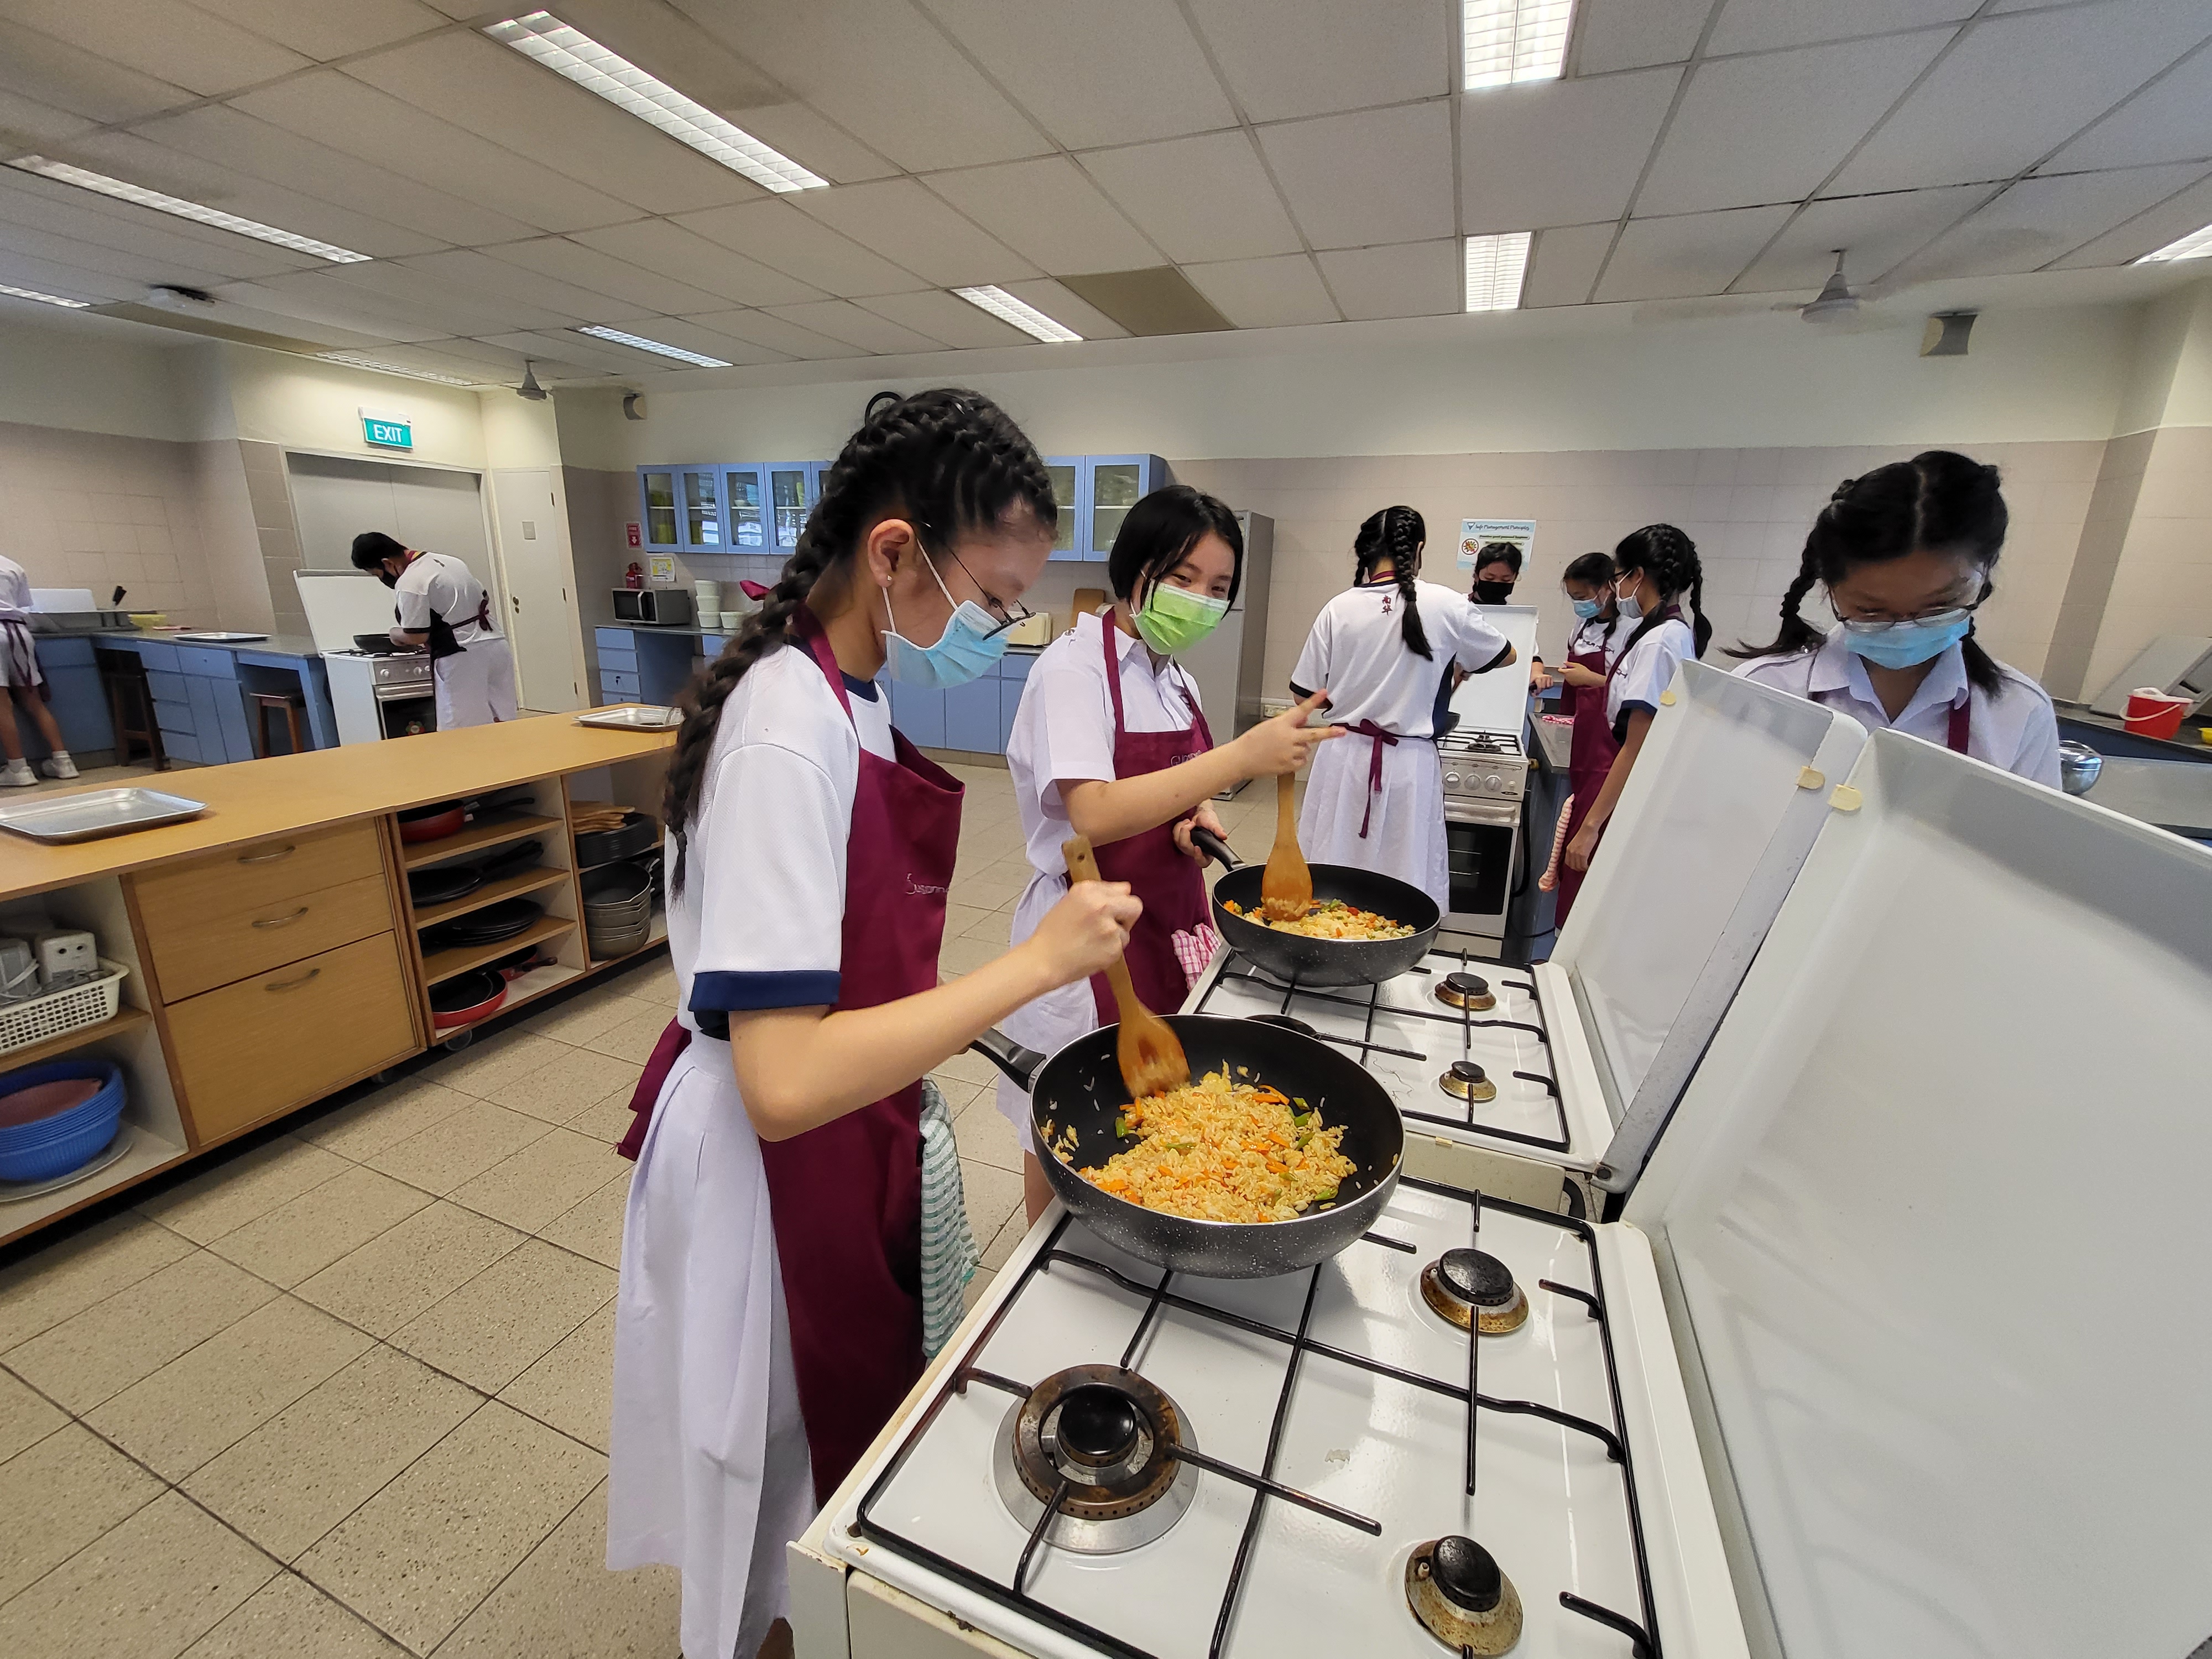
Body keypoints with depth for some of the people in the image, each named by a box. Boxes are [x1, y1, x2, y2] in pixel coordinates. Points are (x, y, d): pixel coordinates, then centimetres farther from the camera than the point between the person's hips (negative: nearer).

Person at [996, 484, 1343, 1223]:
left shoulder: (1172, 675, 7)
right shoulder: (1073, 667, -16)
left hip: (1167, 921, 8)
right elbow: (1093, 816, -29)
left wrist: (1197, 816, -5)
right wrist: (1239, 758, -32)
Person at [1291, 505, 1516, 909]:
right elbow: (1505, 656, 13)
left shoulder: (1339, 608, -4)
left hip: (1344, 758, 2)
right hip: (1409, 765, -1)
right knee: (1402, 887, 9)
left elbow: (1305, 695, 1)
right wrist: (1461, 664, 32)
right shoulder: (1445, 606, -5)